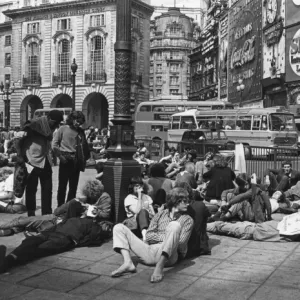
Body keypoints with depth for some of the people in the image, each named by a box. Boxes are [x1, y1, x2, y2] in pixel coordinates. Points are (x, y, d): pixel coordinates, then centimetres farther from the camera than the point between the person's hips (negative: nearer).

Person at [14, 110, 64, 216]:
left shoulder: (50, 128, 6)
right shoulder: (34, 125, -14)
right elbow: (18, 141, -12)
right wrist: (21, 158, -17)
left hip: (45, 162, 7)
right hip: (32, 162, -6)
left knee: (47, 189, 9)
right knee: (31, 189, 5)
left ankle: (47, 214, 19)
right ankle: (31, 215, 16)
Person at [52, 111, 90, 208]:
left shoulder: (80, 132, 10)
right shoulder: (63, 129, 0)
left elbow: (85, 146, 15)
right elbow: (54, 144, -2)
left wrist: (86, 157, 1)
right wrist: (61, 156, -9)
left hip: (76, 162, 4)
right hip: (66, 161, -4)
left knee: (73, 187, 8)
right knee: (62, 186, 2)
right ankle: (60, 207, 11)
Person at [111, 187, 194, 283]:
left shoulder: (188, 220, 11)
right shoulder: (161, 214, 19)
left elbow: (180, 243, -2)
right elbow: (148, 236, 9)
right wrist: (166, 237, -2)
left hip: (167, 255, -4)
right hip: (149, 252, 4)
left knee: (174, 225, -30)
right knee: (119, 227, -1)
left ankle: (159, 267, -41)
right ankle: (128, 263, -25)